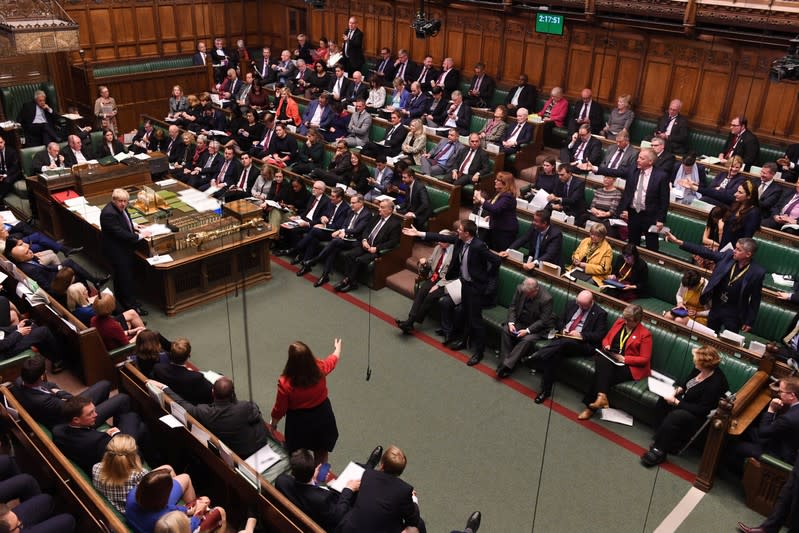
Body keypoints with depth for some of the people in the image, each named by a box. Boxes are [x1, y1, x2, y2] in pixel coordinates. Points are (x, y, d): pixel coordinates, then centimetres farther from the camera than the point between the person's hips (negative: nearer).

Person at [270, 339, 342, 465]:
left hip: (299, 422, -3)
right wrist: (338, 347, 27)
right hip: (322, 417, 3)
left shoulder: (285, 383, -29)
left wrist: (273, 424, 6)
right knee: (322, 454, 25)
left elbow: (280, 409, -15)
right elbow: (334, 359, 4)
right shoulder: (320, 368, -20)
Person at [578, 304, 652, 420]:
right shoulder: (619, 322, 11)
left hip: (629, 366, -4)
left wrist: (624, 359, -15)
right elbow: (606, 338, 22)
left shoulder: (645, 334, -4)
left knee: (602, 372, -31)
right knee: (604, 363, -34)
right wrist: (606, 346, -2)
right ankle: (601, 397, -41)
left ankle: (591, 406, -28)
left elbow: (644, 359, -7)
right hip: (609, 358, 5)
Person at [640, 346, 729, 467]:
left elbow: (701, 410, -27)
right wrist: (676, 391, -9)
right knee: (662, 401, -9)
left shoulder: (715, 383, -31)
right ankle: (669, 440, -3)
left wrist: (675, 402, -23)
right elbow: (686, 382, 11)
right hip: (686, 400, 9)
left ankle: (660, 450, -16)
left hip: (699, 416, -9)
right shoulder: (699, 369, -9)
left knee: (674, 417, -30)